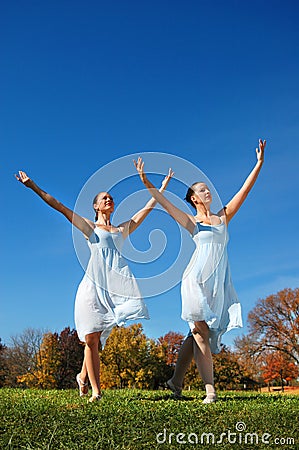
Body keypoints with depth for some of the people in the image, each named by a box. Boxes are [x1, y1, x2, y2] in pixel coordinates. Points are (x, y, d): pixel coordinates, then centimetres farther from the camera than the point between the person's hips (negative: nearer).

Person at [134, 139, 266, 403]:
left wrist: (259, 164, 11)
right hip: (198, 279, -4)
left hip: (219, 282, 4)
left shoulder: (223, 217, 18)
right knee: (201, 332, -7)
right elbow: (164, 203, 1)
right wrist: (146, 182, -8)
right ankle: (210, 390, -6)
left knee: (200, 333, 4)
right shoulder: (192, 223, 9)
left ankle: (176, 381, 16)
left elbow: (244, 191, 14)